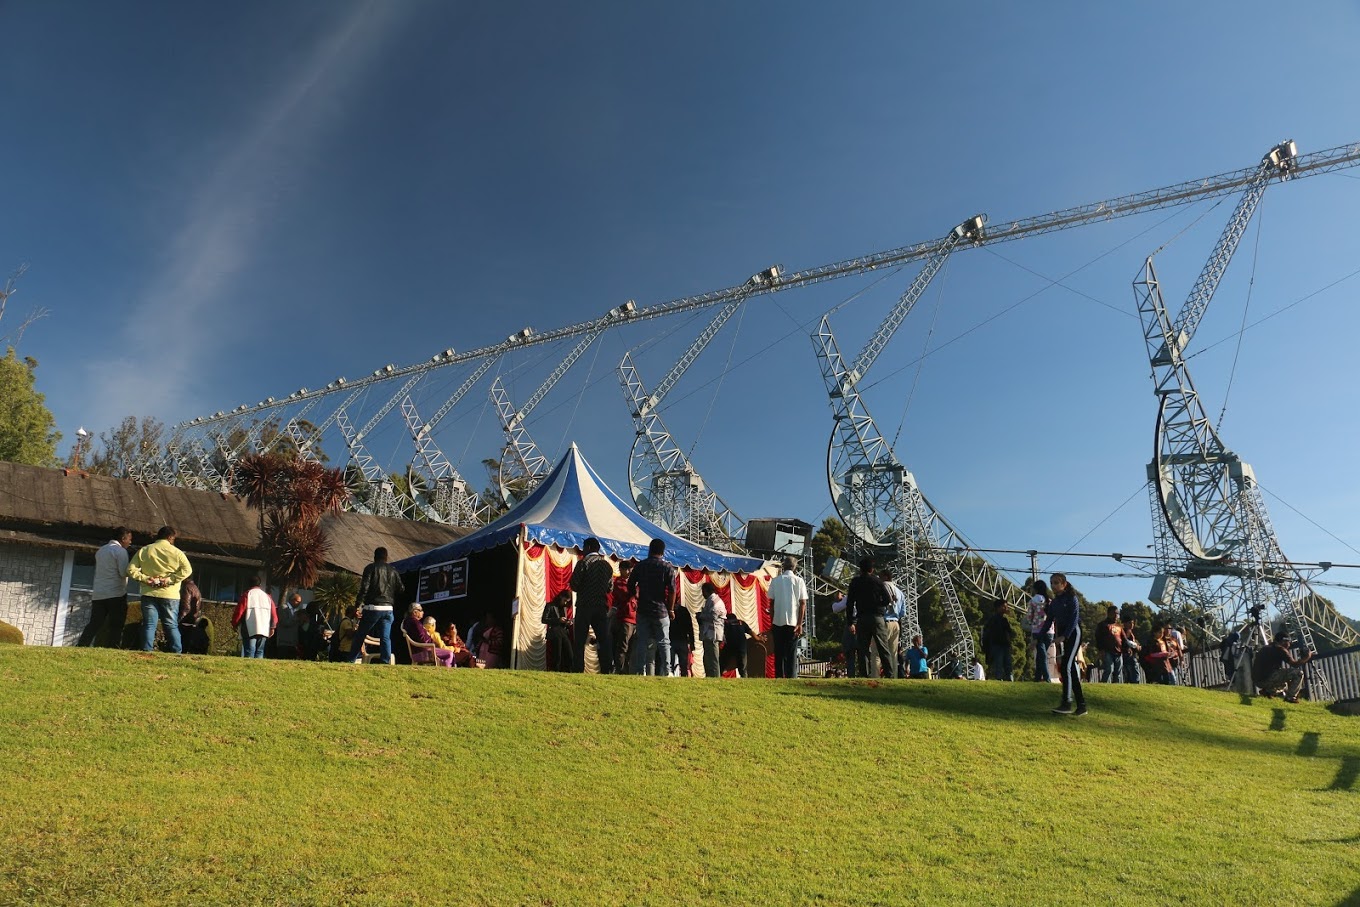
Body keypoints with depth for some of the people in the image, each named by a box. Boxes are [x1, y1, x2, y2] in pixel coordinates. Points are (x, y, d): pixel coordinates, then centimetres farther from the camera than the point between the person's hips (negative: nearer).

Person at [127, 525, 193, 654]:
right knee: (172, 626, 4)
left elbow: (131, 569, 0)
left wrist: (145, 578, -3)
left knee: (149, 625, 5)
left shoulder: (144, 551, 6)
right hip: (170, 595, -1)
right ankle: (177, 652, 1)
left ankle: (146, 651, -1)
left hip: (149, 594, 1)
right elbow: (187, 570, -14)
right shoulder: (176, 552, -2)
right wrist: (169, 579, -11)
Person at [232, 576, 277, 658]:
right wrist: (272, 627, 15)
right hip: (264, 630, 4)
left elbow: (239, 611, -3)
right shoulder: (267, 596, 14)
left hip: (250, 630, -4)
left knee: (249, 652, -6)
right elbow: (274, 613, 10)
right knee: (259, 652, 8)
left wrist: (234, 625, 9)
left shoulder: (247, 594, 0)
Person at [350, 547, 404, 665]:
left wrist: (358, 602, -5)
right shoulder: (393, 571, 11)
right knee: (385, 637, 2)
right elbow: (401, 589, 9)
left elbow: (365, 587, -10)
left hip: (373, 607, -3)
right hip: (388, 608, 3)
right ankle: (386, 662, -5)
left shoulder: (371, 568, -1)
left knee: (360, 635, 7)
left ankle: (351, 661, 8)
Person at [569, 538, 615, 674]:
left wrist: (582, 590, 10)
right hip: (602, 607, 4)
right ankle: (607, 670, 1)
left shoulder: (583, 562, -6)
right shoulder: (607, 565, 9)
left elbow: (574, 584, -10)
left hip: (585, 606, -4)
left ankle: (577, 671, -4)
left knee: (580, 641, 0)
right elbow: (610, 588, 11)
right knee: (604, 641, 6)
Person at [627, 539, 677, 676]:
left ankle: (640, 671, 0)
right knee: (664, 642, 4)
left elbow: (630, 586, 4)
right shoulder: (668, 568, -1)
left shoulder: (640, 566, 4)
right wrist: (671, 609, 3)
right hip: (661, 611, -1)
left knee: (642, 642, 4)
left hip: (643, 610, 1)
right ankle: (665, 672, -1)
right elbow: (672, 591, -6)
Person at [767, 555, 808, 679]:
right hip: (793, 622, -1)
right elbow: (803, 603, -5)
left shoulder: (775, 581, 2)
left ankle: (779, 678, 9)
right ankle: (791, 677, -1)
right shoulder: (799, 581, -1)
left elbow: (771, 603, 4)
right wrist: (800, 624, -3)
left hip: (778, 621, 1)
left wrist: (772, 621, 11)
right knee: (792, 652, 4)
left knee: (779, 652, 9)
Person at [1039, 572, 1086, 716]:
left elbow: (1074, 619, -15)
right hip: (1061, 636, 7)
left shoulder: (1071, 598, -6)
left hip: (1073, 634, -7)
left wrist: (1064, 636, -27)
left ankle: (1066, 704, -19)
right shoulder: (1054, 603, 14)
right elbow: (1048, 621, 13)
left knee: (1066, 667, -17)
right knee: (1072, 669, 6)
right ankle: (1081, 705, 9)